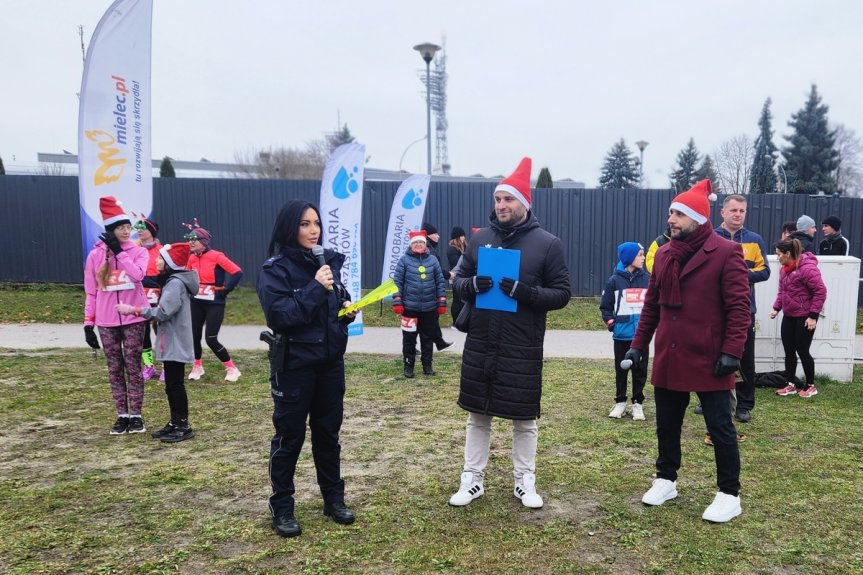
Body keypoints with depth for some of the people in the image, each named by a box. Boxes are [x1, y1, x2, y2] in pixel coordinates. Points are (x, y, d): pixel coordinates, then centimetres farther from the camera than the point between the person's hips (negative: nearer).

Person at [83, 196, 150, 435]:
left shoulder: (138, 251, 0)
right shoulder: (95, 255, 2)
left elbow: (138, 274, -21)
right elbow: (90, 292, 4)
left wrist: (119, 251, -18)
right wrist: (88, 322, 2)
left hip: (133, 319, -1)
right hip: (106, 321, 2)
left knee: (133, 366, 3)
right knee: (115, 368, 8)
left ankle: (136, 415, 11)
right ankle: (122, 415, 17)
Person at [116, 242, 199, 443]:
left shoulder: (176, 283, -18)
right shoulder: (170, 281, 15)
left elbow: (163, 312, -23)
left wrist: (133, 310, -19)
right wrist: (136, 310, 7)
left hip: (175, 344, -10)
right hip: (170, 342, 10)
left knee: (176, 385, -4)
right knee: (171, 385, 15)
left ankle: (183, 426, 4)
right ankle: (174, 423, 24)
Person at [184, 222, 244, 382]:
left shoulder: (216, 256, -14)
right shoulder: (192, 259, 4)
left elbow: (237, 273, -19)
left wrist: (225, 291, -15)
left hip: (214, 304, -6)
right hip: (197, 303, 6)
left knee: (211, 339, -9)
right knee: (194, 336, 8)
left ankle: (232, 369, 4)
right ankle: (197, 366, 30)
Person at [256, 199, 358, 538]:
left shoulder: (329, 261, 6)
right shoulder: (275, 269, -11)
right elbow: (277, 316, -22)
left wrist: (348, 309, -2)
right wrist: (315, 288, -25)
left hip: (331, 362, 5)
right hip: (294, 366, -5)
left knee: (328, 432, 15)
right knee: (289, 437, 6)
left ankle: (334, 498, 30)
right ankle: (282, 507, 22)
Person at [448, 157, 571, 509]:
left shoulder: (547, 243, -4)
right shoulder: (480, 238, 5)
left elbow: (562, 293, -4)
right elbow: (458, 281, 10)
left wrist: (525, 291, -21)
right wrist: (472, 285, -14)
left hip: (523, 349, -3)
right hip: (479, 345, 3)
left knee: (524, 419, 10)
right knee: (477, 416, 12)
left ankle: (525, 481, 28)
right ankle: (472, 480, 26)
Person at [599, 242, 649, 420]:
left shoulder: (648, 279, 0)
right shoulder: (614, 280, -5)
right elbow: (605, 307, 1)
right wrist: (612, 324, -8)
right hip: (622, 335, -1)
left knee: (640, 370, 8)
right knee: (621, 370, 9)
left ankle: (637, 403, 20)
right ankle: (620, 402, 22)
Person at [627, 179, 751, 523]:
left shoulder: (726, 253, -8)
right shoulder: (664, 254, 10)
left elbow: (739, 307, -11)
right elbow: (651, 304, 13)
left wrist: (732, 351, -17)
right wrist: (638, 344, 9)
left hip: (709, 360, -6)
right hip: (668, 358, 6)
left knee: (720, 427, 6)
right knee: (666, 424, 15)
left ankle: (729, 495, 20)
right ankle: (666, 480, 32)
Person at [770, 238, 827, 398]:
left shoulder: (807, 268, -20)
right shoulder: (785, 268, 6)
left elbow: (820, 292, -19)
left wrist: (813, 316, -19)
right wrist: (776, 308, 5)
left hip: (804, 317, -8)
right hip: (789, 316, 8)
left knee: (802, 351, 1)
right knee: (789, 351, 9)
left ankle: (811, 386, 18)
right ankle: (790, 385, 19)